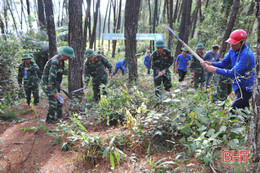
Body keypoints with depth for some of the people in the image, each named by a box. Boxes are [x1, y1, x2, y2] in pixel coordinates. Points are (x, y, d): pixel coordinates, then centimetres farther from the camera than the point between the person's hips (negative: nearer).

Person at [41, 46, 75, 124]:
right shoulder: (55, 62, -30)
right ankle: (50, 120, 11)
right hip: (47, 84, -9)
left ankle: (59, 116, 34)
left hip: (54, 83, 9)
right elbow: (51, 78, -31)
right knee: (53, 103, -6)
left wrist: (59, 84, 20)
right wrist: (55, 92, -26)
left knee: (59, 100, 17)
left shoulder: (60, 60, 1)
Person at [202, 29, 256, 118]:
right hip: (239, 86, 9)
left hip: (245, 89, -9)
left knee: (232, 112, -14)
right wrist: (210, 64, -12)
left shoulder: (246, 55, -27)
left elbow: (233, 73, -29)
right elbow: (223, 63, 6)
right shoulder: (233, 50, 0)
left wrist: (215, 69, -27)